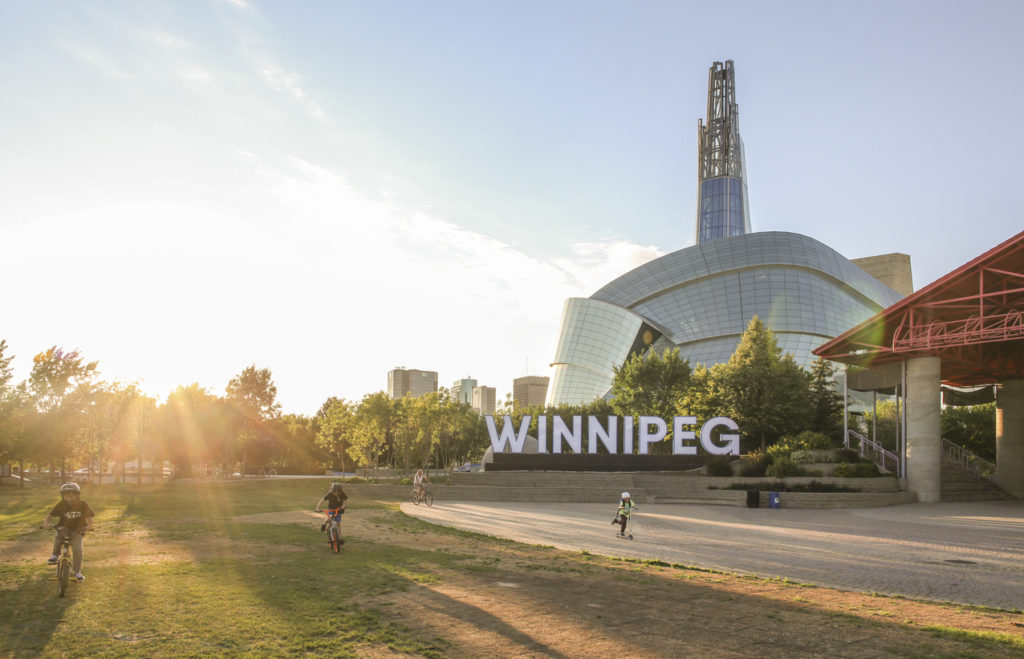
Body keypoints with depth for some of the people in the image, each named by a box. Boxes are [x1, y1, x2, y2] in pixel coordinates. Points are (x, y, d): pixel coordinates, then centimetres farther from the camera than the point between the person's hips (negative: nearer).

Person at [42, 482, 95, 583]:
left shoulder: (83, 505, -6)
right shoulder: (61, 505, -5)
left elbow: (88, 517, -4)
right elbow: (50, 516, -8)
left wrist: (89, 525, -24)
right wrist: (46, 523, -29)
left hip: (76, 530, -1)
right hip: (63, 528, 1)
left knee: (77, 548, -22)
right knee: (58, 535, -36)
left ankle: (77, 572, -10)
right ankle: (55, 555, -13)